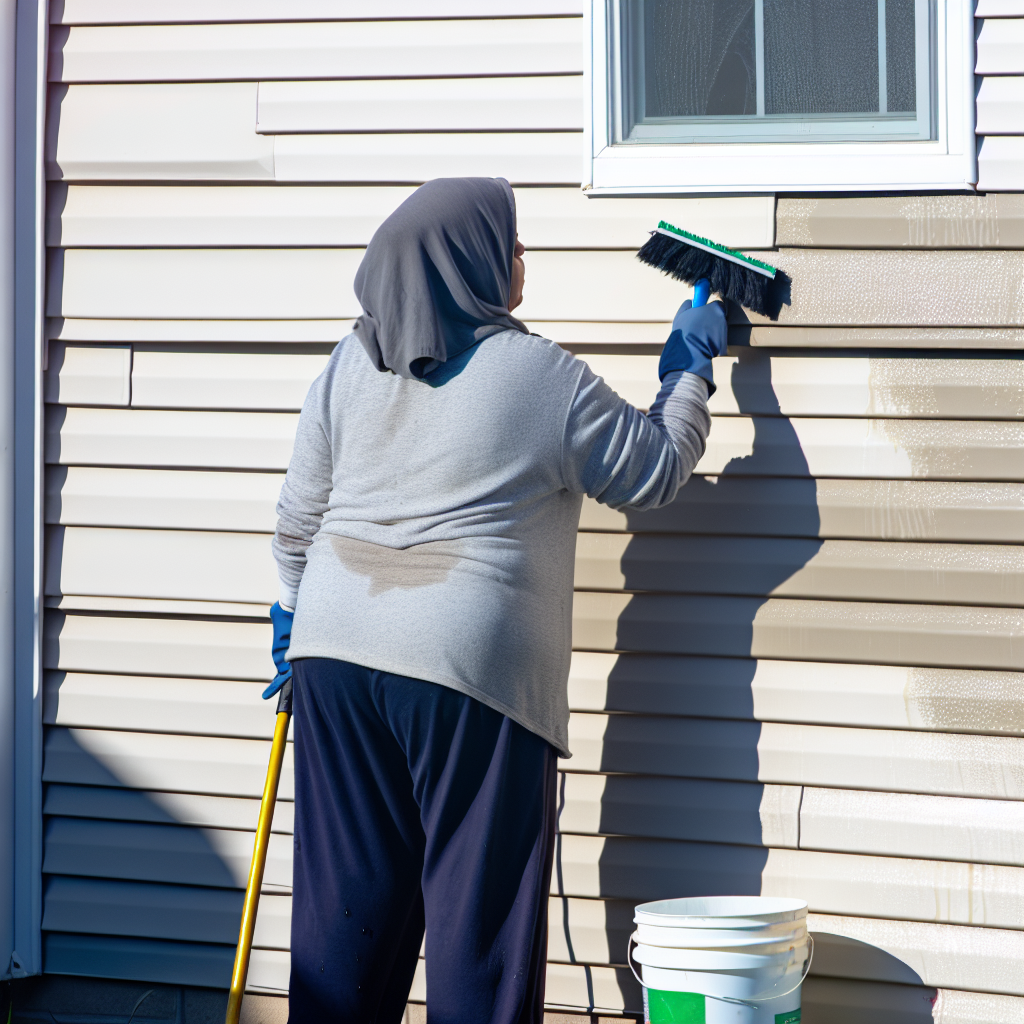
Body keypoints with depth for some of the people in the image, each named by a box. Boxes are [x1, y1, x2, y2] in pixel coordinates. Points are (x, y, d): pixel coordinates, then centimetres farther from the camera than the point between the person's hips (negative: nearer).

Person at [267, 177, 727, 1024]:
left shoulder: (352, 364, 6)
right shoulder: (550, 379, -6)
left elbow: (298, 517, 13)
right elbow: (655, 471, 7)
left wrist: (293, 614, 28)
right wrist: (690, 369, 21)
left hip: (337, 657, 5)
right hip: (473, 667, -5)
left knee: (348, 890, 11)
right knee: (481, 895, 4)